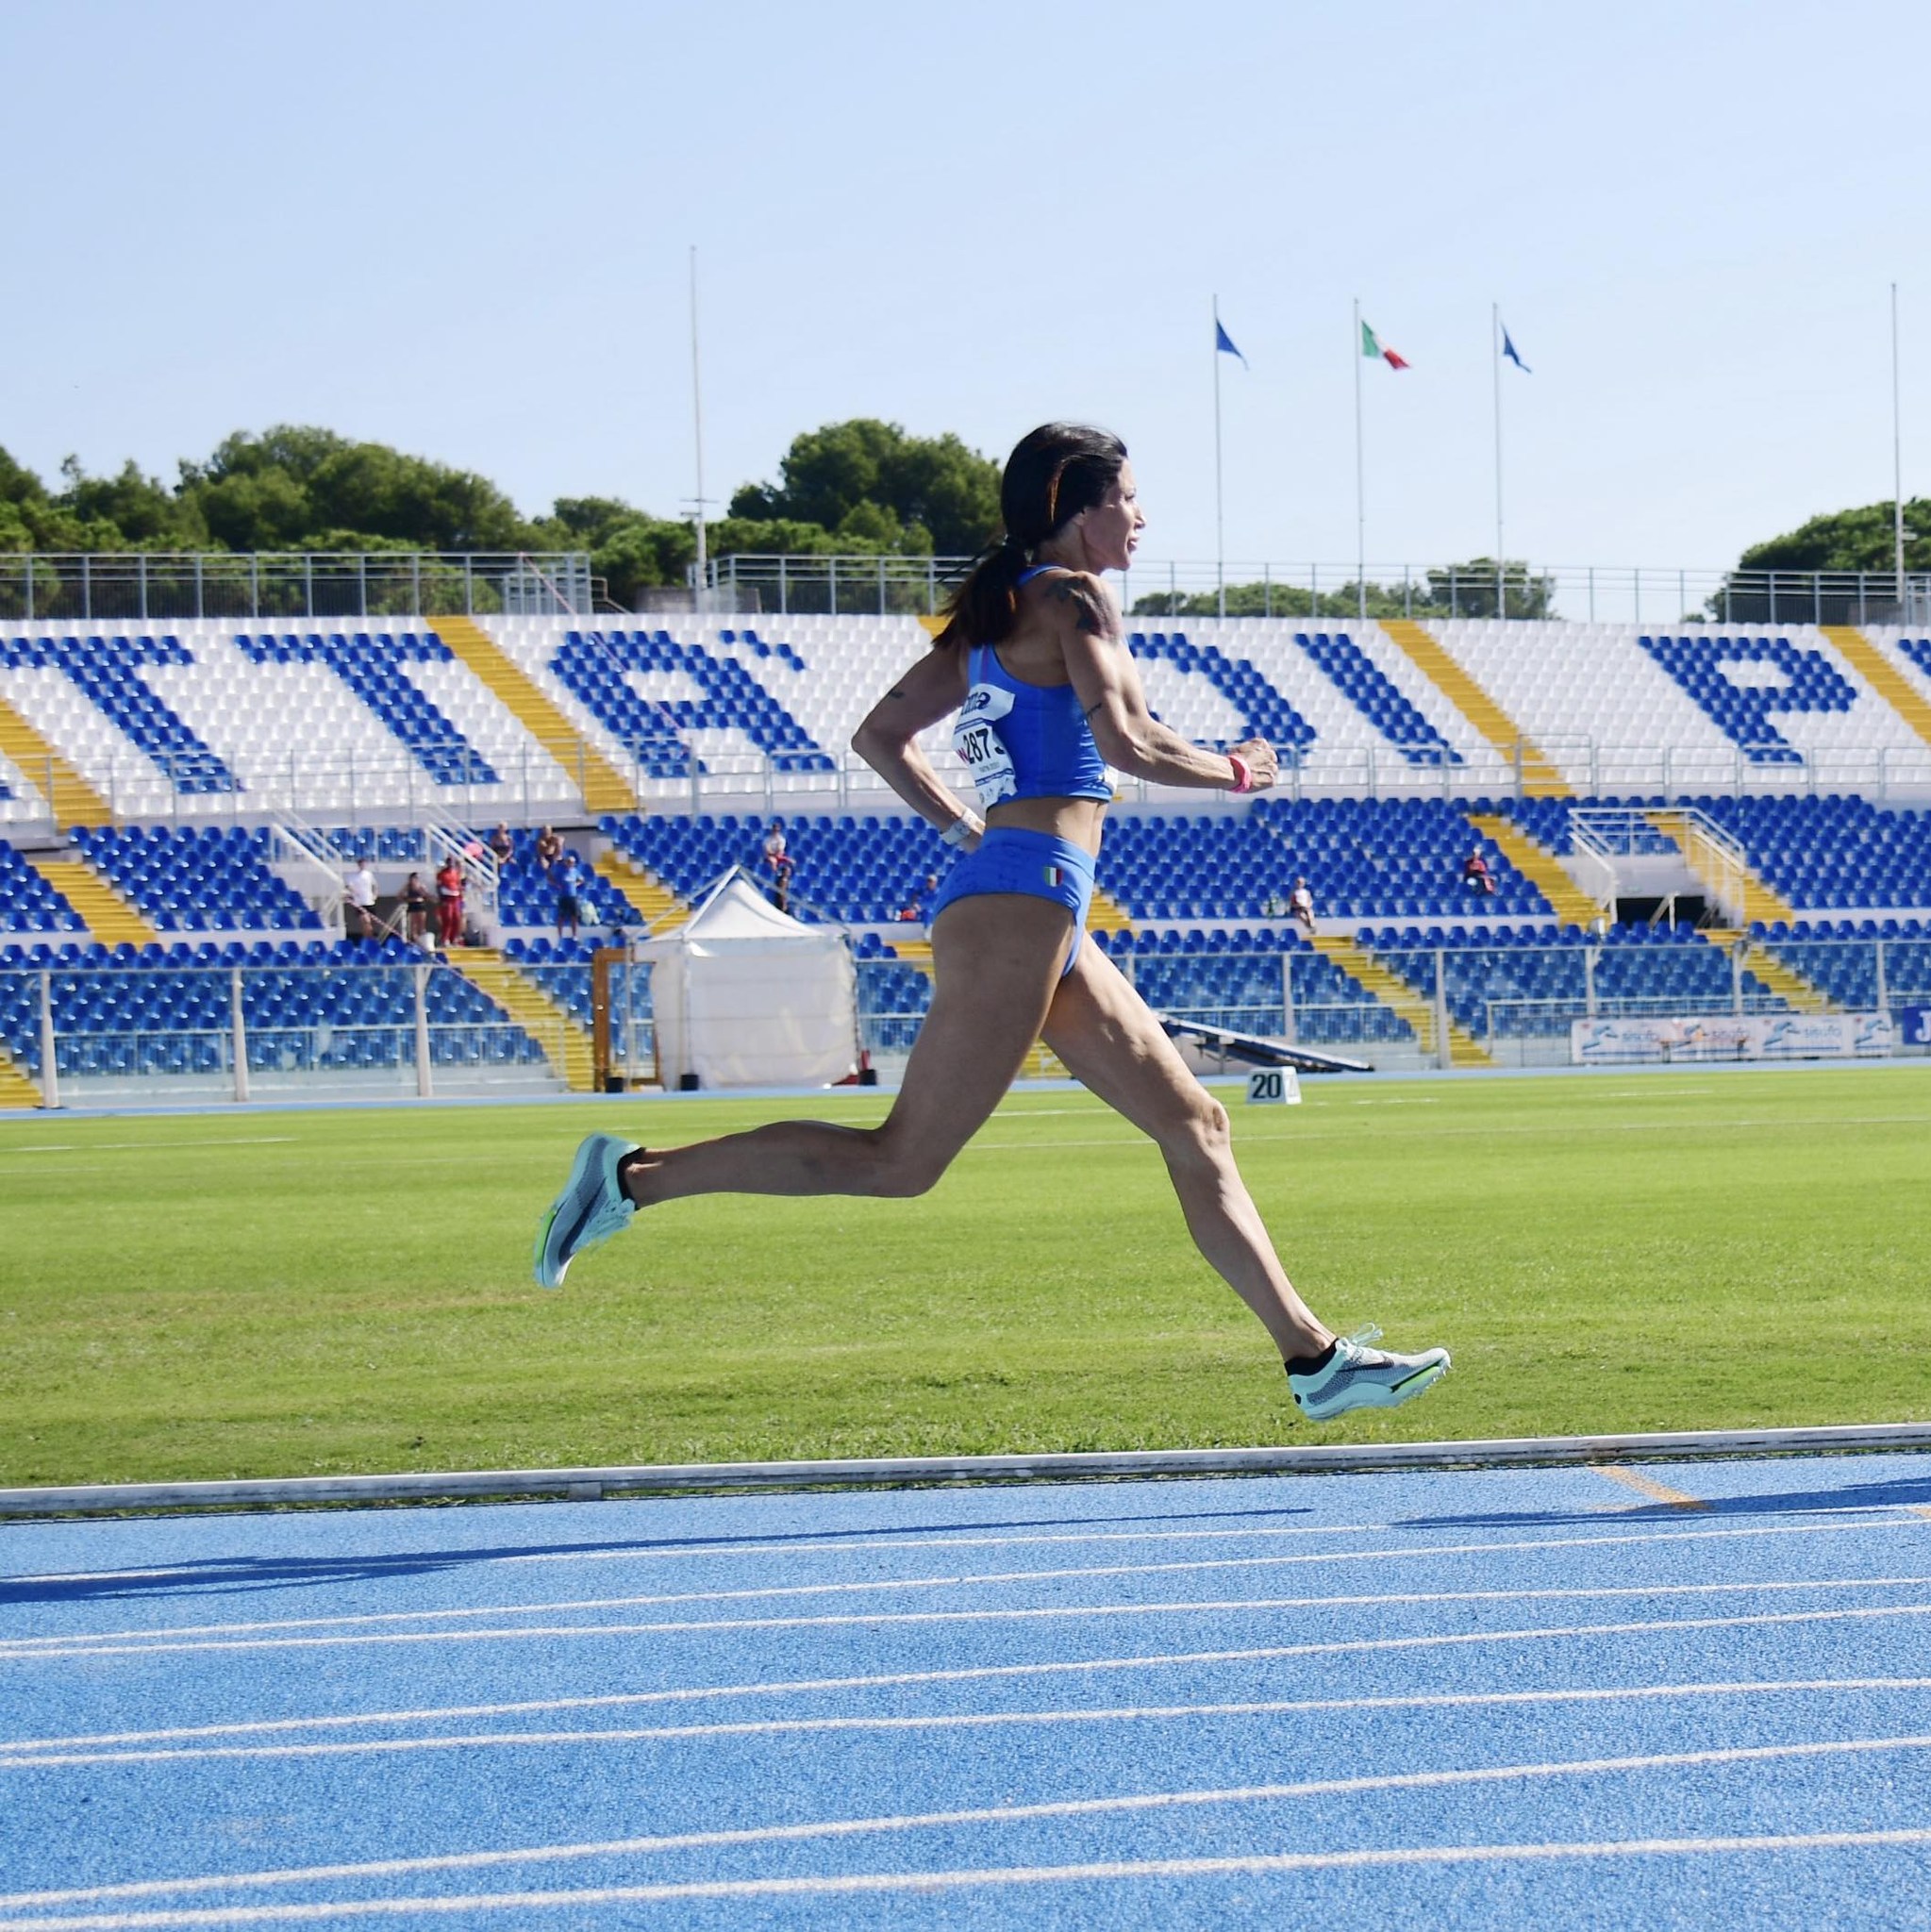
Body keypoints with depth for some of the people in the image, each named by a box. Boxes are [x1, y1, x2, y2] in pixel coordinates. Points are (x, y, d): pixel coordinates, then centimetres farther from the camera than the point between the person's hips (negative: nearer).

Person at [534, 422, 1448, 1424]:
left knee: (1194, 1125, 9)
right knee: (902, 1161, -12)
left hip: (1022, 906, 10)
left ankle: (1314, 1356, 10)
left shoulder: (993, 615, 20)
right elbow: (1124, 742, -16)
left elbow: (880, 736, 20)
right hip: (1024, 899, -10)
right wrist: (1232, 771, 0)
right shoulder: (1075, 597, -4)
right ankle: (636, 1176, -11)